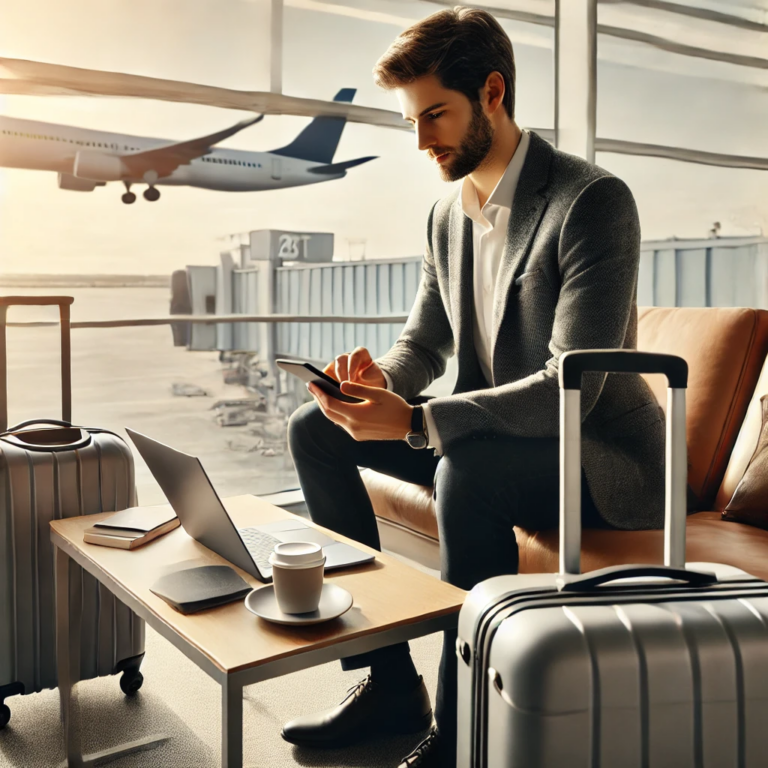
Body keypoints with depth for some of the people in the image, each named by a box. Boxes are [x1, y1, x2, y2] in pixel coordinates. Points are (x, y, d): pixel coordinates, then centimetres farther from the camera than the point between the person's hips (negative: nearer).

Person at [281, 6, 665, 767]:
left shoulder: (593, 201, -18)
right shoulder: (448, 212, 6)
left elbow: (571, 388, -27)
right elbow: (424, 342, 12)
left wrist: (413, 421, -33)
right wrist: (381, 378, -12)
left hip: (603, 460, -8)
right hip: (489, 441, 8)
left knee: (467, 467, -38)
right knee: (314, 429, 0)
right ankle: (390, 680, 3)